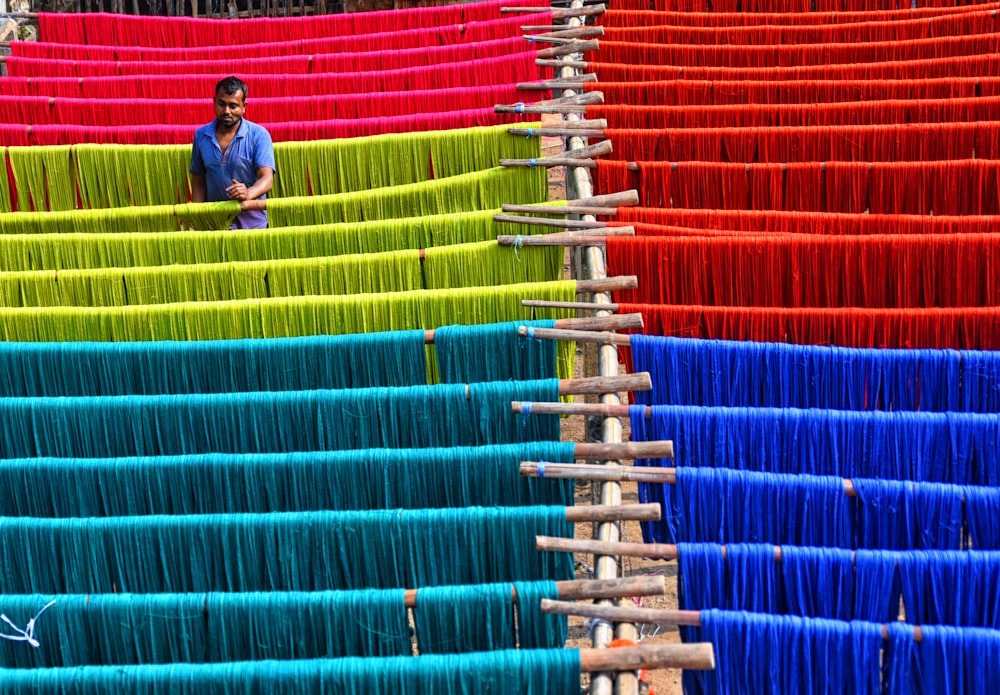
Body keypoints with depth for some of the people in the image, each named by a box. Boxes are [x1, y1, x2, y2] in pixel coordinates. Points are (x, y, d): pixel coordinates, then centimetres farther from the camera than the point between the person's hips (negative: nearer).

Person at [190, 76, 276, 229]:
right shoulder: (201, 136, 0)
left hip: (252, 224, -2)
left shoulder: (259, 135, -10)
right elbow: (198, 182, 6)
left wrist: (248, 193, -40)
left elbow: (267, 178, -20)